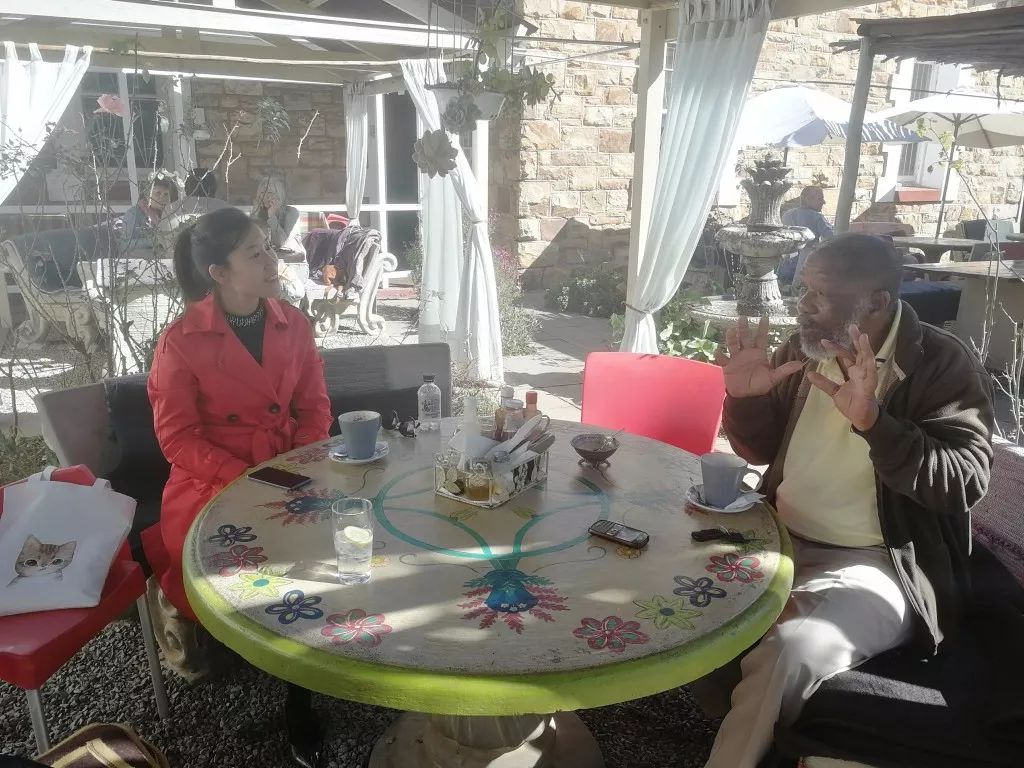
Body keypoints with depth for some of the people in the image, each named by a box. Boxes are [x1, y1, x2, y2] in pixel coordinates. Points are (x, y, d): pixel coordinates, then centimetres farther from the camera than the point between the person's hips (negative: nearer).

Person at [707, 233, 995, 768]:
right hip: (782, 542, 6)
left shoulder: (942, 364, -9)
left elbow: (966, 481, -20)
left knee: (783, 659, -32)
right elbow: (762, 451, 13)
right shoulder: (805, 349, 5)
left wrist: (872, 421, -32)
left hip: (873, 567, -6)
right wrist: (744, 398, -8)